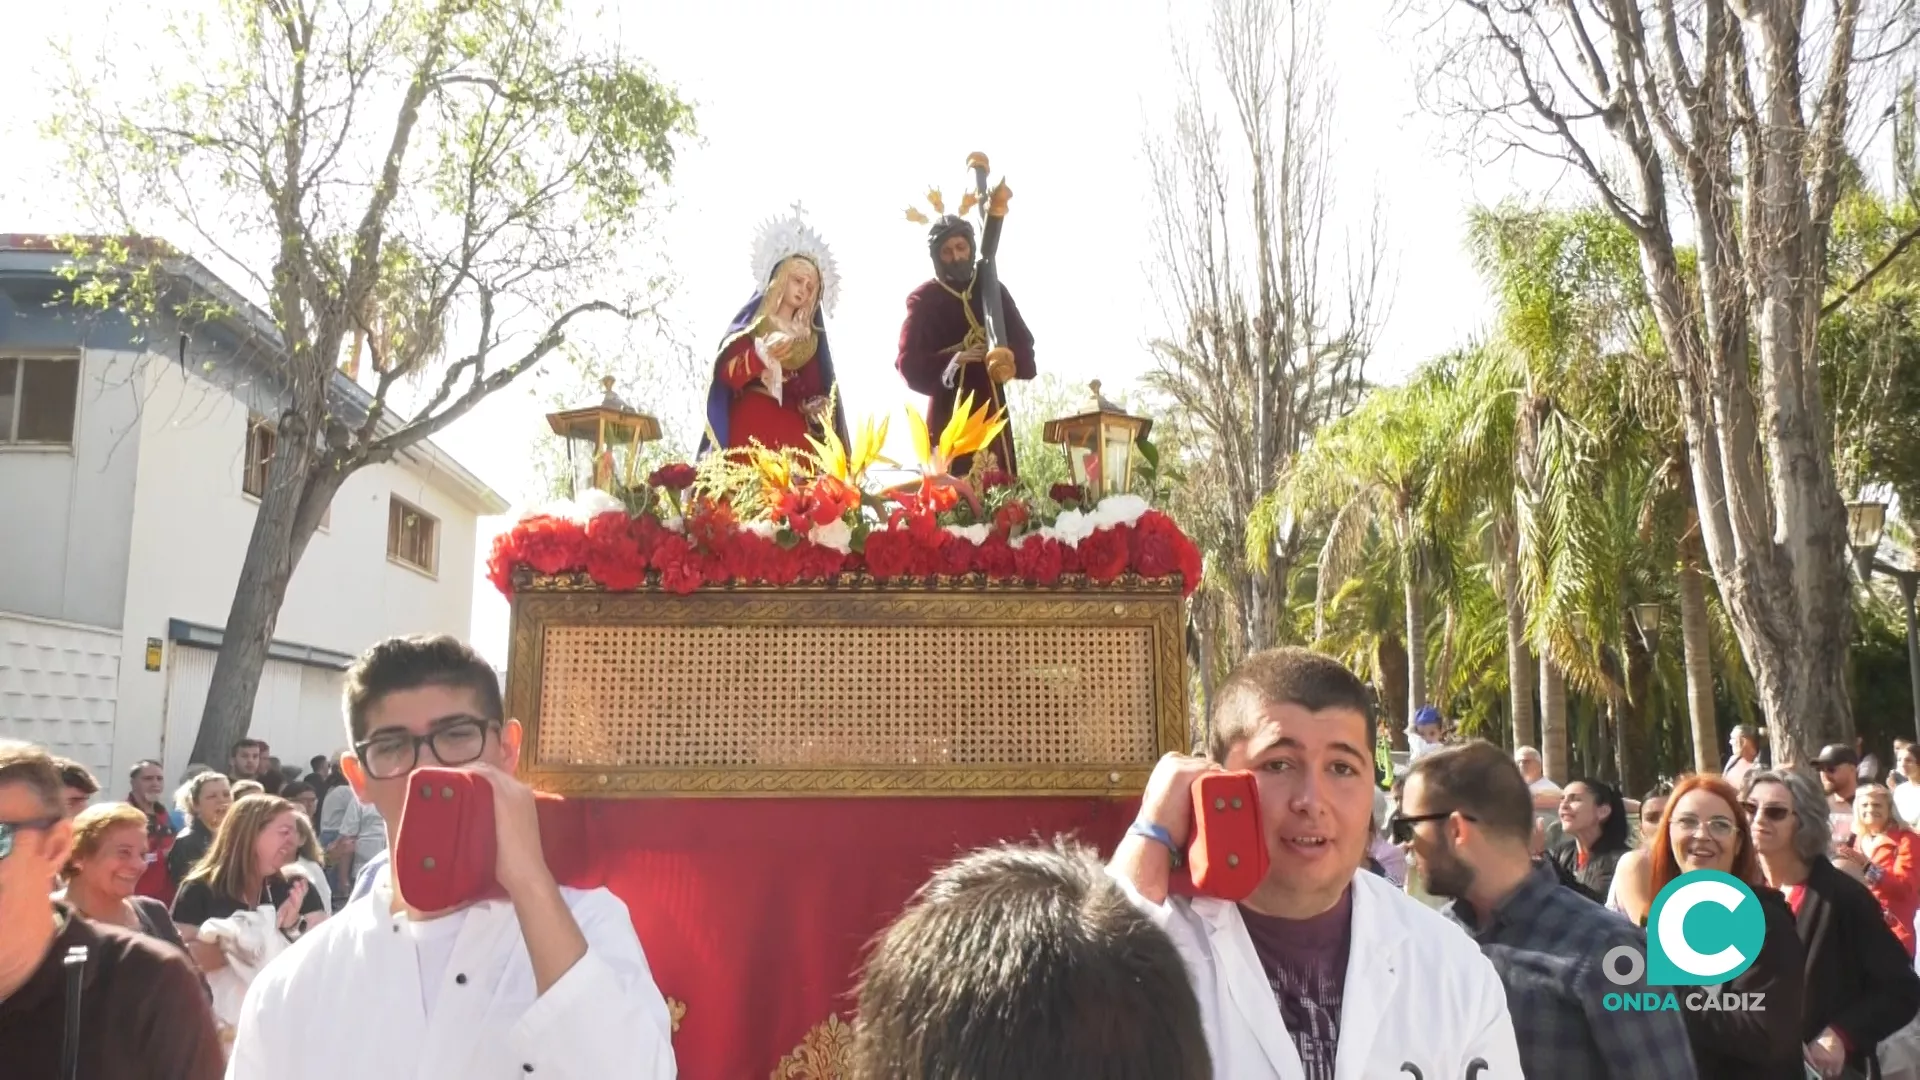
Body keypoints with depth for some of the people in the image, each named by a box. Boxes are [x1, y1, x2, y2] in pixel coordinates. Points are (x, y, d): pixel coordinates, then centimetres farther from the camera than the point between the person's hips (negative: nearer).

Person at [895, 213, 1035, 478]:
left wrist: (1010, 363, -18)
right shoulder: (923, 299, 3)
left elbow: (1023, 342, 6)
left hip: (991, 405, 3)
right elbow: (908, 362, -6)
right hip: (949, 411, -3)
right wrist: (950, 362, -24)